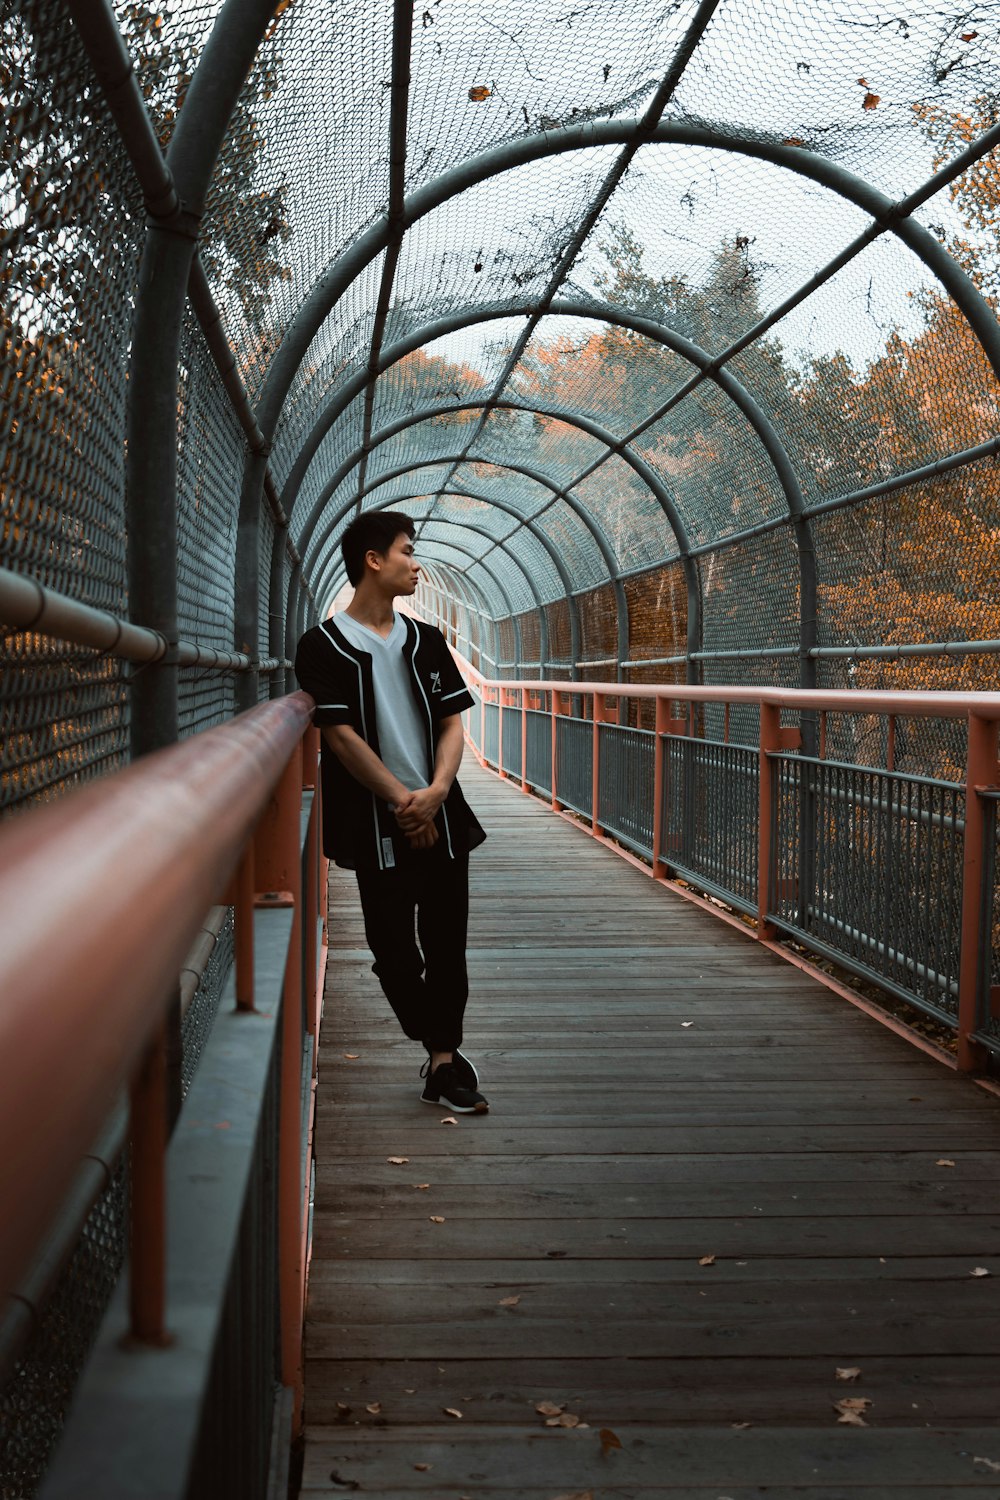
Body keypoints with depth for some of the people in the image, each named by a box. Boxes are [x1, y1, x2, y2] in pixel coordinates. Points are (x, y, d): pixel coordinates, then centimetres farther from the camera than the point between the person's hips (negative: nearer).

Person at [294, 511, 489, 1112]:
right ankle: (444, 1053, 19)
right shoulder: (325, 646, -4)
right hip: (377, 827, -4)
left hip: (441, 817, 4)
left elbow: (452, 723, 7)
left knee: (447, 945, 5)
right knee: (395, 951, 2)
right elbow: (341, 735, -10)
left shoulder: (426, 640, 12)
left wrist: (435, 793, -10)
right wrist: (402, 801, -13)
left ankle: (442, 1059, 15)